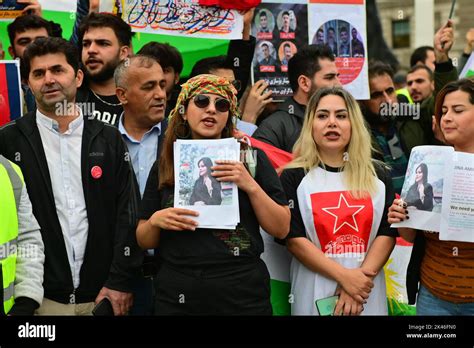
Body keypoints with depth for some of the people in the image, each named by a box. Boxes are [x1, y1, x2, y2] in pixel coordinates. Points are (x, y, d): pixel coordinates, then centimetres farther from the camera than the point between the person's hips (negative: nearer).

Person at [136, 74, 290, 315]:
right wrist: (155, 221, -11)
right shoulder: (164, 166, 5)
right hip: (177, 296, 2)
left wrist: (251, 186, -15)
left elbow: (281, 229, -3)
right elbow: (144, 241, 9)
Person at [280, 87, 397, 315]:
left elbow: (388, 233, 0)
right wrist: (345, 276, -16)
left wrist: (362, 276, -14)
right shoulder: (293, 177, -2)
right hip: (314, 293, -2)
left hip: (367, 291, 2)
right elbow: (293, 238, -9)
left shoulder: (378, 175, 6)